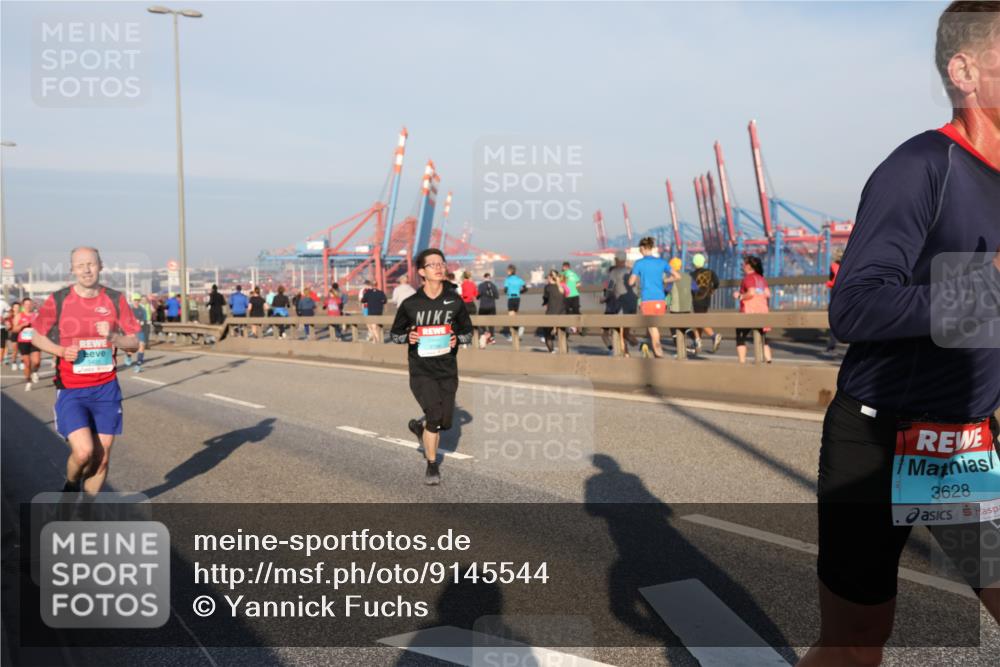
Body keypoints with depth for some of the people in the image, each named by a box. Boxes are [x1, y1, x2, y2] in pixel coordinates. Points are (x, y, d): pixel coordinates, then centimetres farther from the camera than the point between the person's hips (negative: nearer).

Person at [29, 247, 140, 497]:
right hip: (71, 391, -2)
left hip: (106, 389, 2)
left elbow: (134, 344, 3)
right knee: (84, 451, -17)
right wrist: (61, 350, -11)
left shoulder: (115, 300, 1)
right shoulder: (57, 300, -3)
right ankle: (71, 485, 18)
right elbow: (38, 337, 8)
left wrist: (113, 337, -17)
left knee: (102, 457, 5)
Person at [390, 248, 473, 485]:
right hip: (421, 371, -3)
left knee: (445, 422, 8)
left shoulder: (455, 302, 0)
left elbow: (468, 332, 12)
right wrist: (408, 337, -13)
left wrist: (457, 339, -9)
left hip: (448, 370, 3)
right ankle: (432, 466, 4)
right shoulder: (410, 304, -5)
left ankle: (419, 427, 43)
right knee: (434, 416, -16)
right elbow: (394, 333, 8)